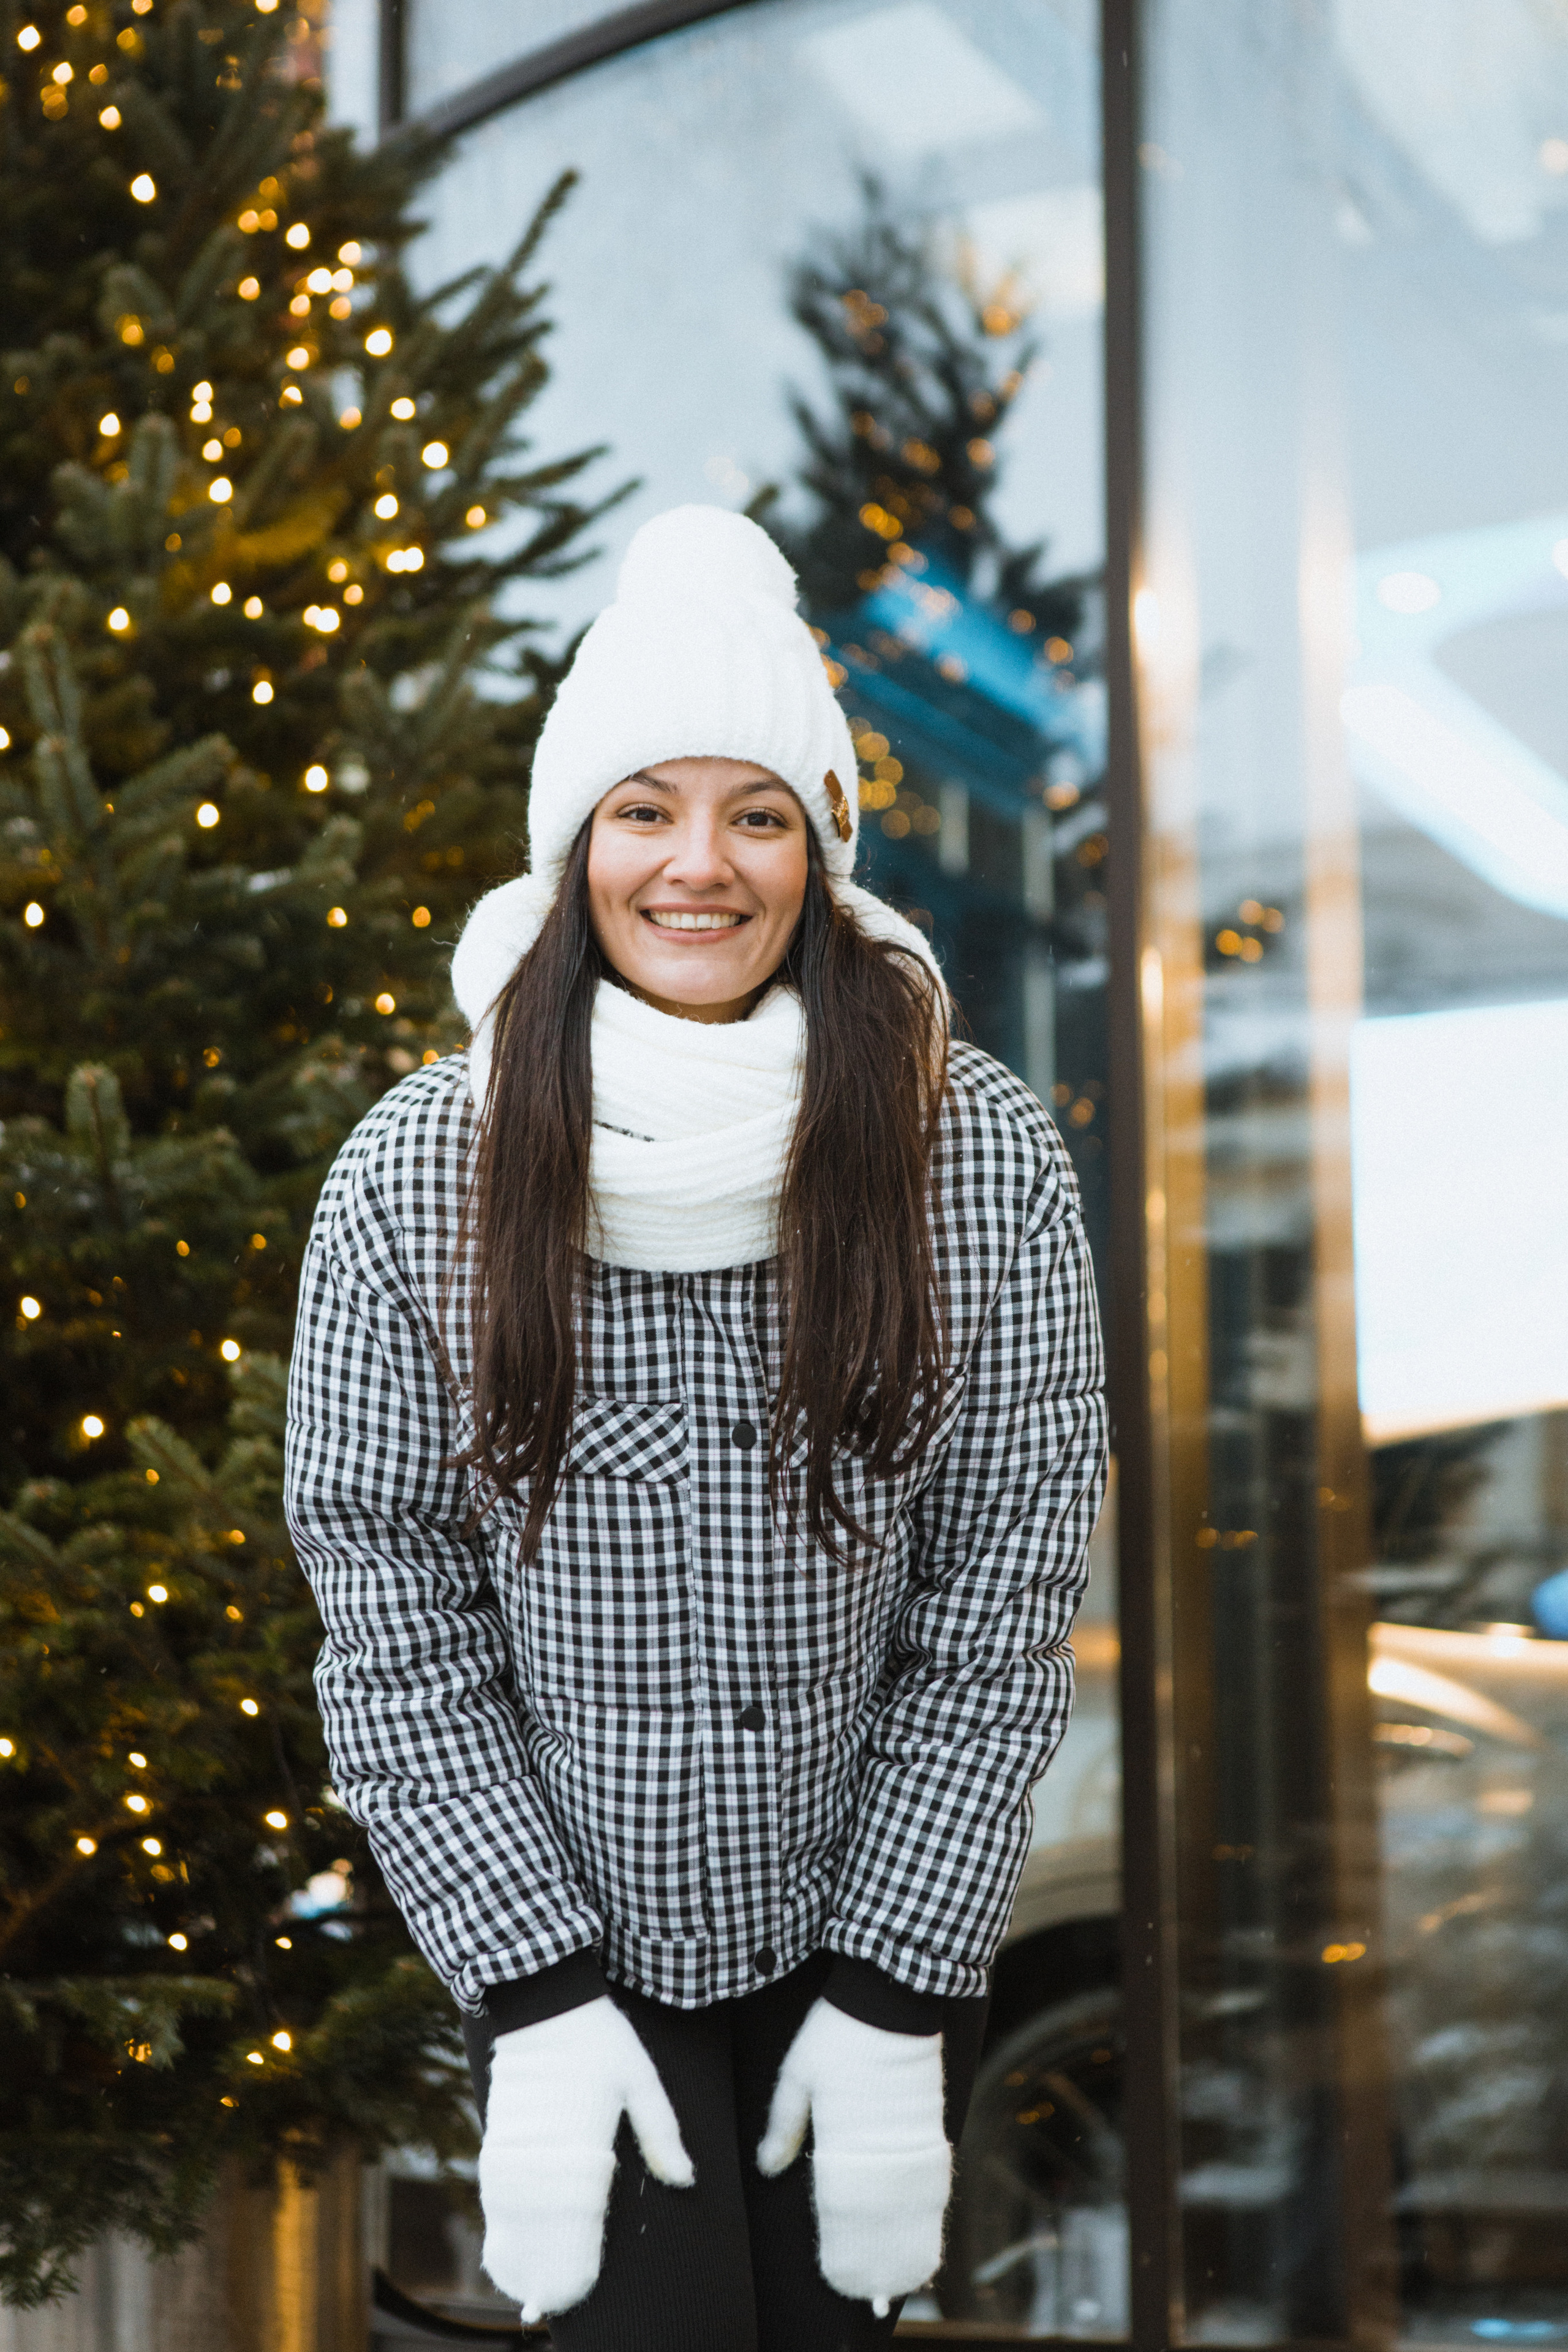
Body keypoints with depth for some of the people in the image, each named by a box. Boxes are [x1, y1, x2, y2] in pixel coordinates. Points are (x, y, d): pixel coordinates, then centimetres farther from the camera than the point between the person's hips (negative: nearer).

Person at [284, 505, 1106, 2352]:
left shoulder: (979, 1158, -13)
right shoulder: (411, 1185, -14)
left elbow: (1002, 1611, -9)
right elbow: (397, 1635, -8)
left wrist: (896, 2007, -10)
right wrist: (537, 2002, -12)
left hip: (872, 1923, 1)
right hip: (557, 1926, -1)